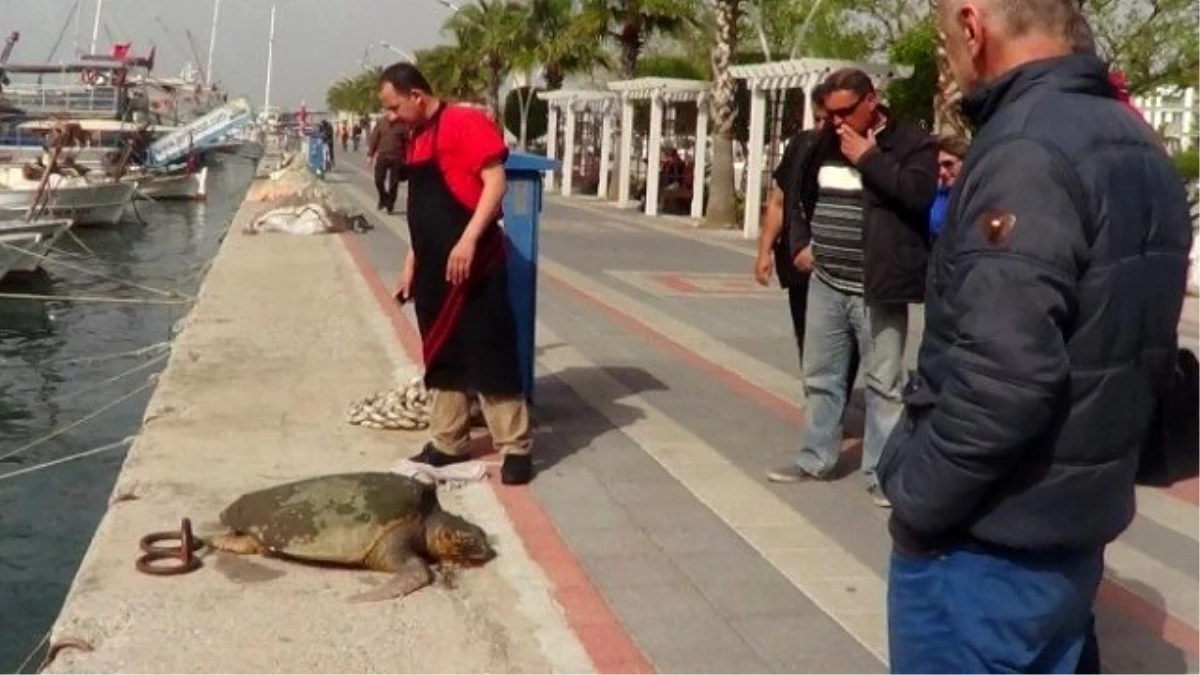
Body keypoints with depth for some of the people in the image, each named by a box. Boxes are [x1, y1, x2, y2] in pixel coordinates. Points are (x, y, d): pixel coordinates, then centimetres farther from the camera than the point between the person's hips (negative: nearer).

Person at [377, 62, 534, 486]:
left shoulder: (466, 123, -10)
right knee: (441, 356, 13)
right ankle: (448, 444, 23)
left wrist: (469, 240, -26)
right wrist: (411, 263, 19)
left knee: (491, 354, -6)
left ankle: (516, 448, 1)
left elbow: (495, 182, -18)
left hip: (472, 262, -9)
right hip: (434, 266, 9)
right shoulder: (416, 139, 17)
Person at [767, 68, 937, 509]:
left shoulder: (911, 142, -6)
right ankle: (816, 460, 27)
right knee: (820, 377, 13)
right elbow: (800, 193, 26)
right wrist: (801, 241, 13)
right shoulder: (827, 141, 12)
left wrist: (868, 156, -18)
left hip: (877, 291, -6)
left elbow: (918, 193, -25)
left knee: (884, 384, 2)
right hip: (825, 285, 6)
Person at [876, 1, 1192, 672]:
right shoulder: (1135, 146, 8)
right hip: (1073, 524, 9)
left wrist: (915, 496, -17)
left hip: (990, 543, -9)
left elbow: (1001, 376, -30)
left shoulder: (1026, 149, -22)